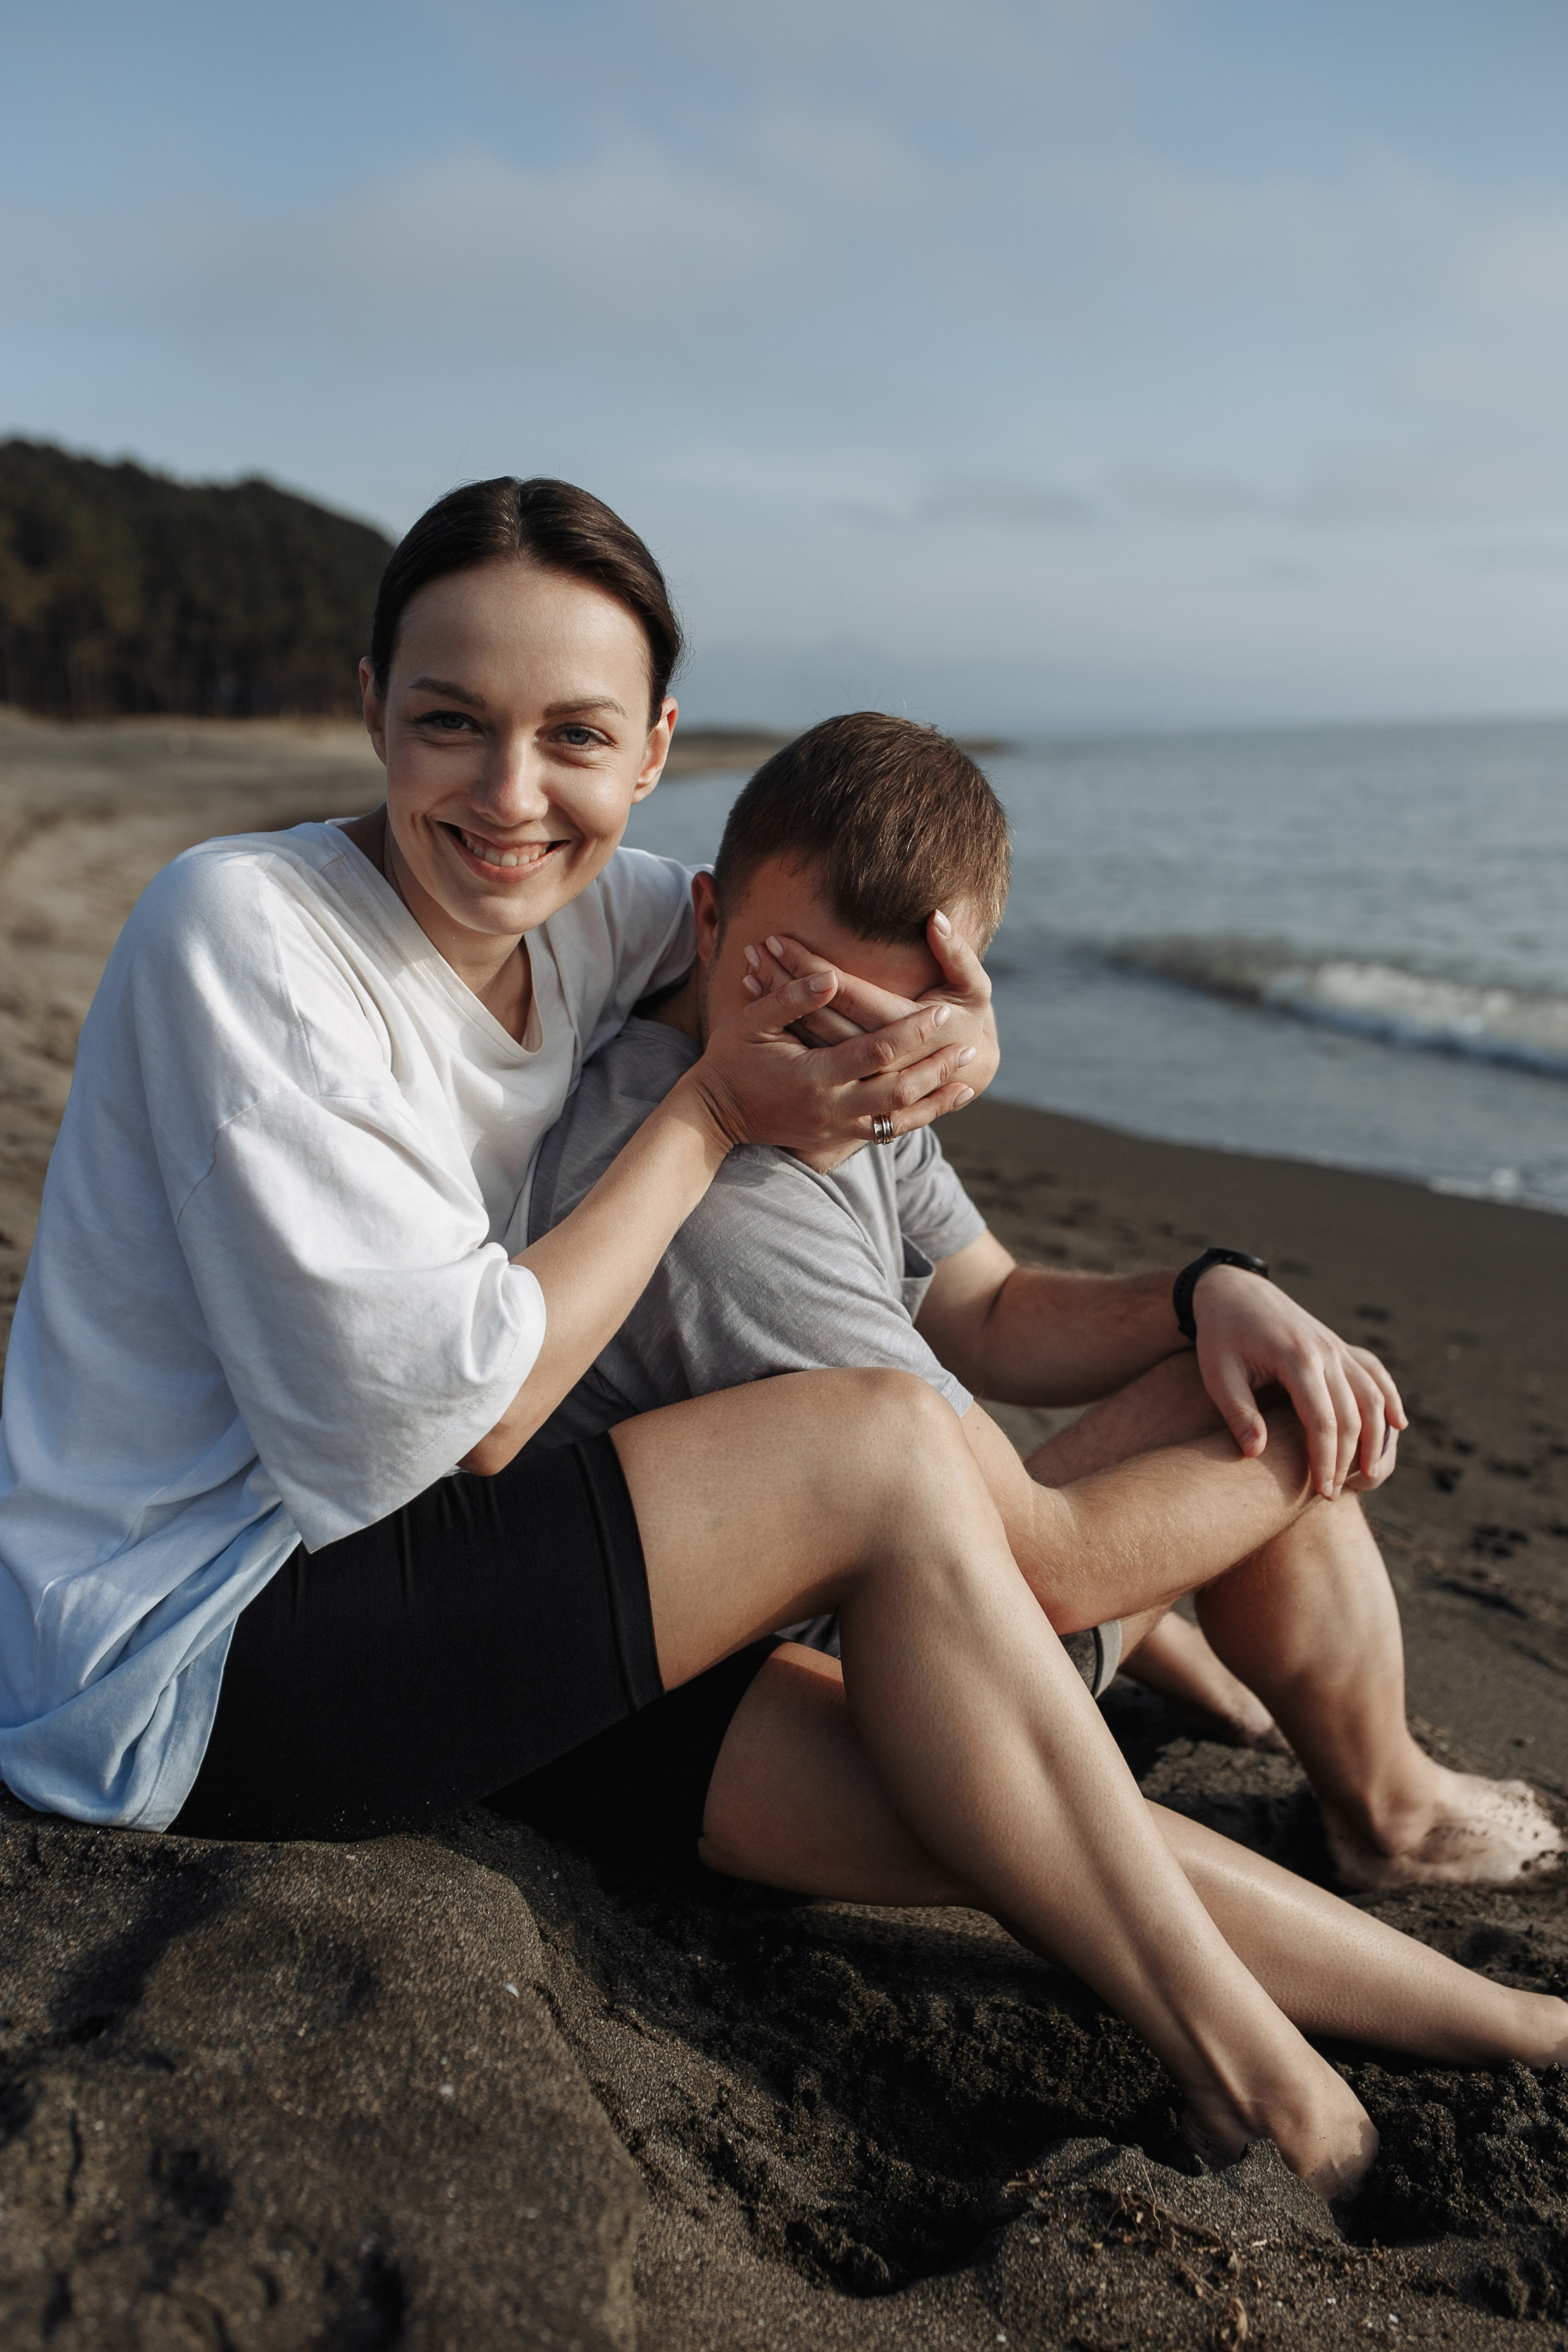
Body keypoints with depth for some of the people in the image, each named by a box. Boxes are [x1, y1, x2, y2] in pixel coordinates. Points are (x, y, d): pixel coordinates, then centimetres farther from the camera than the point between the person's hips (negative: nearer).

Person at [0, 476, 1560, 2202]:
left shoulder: (580, 914, 0)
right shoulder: (242, 931, -21)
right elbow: (422, 1429, -23)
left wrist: (956, 1028, -7)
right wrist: (711, 1114, -16)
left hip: (395, 1589, 7)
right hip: (178, 1671, -7)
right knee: (886, 1455, -18)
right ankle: (1253, 2088, -5)